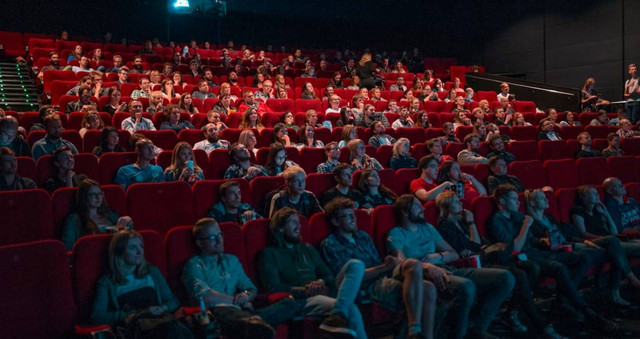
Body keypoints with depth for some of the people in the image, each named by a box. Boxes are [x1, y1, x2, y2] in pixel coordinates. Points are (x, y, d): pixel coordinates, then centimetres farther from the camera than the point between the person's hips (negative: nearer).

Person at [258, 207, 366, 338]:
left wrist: (321, 282, -3)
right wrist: (304, 291, -16)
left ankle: (338, 314, -39)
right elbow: (273, 288, -6)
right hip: (300, 300, -7)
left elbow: (329, 276, 22)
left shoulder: (307, 248, 29)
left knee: (356, 265, -22)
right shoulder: (268, 254, 9)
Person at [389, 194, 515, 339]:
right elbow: (402, 262, -14)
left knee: (505, 278, -7)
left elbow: (454, 254, 24)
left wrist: (438, 256, 0)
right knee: (466, 286, -39)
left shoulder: (427, 228, 26)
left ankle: (475, 327, -4)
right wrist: (428, 267, -31)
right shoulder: (396, 233, 4)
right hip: (424, 275, -8)